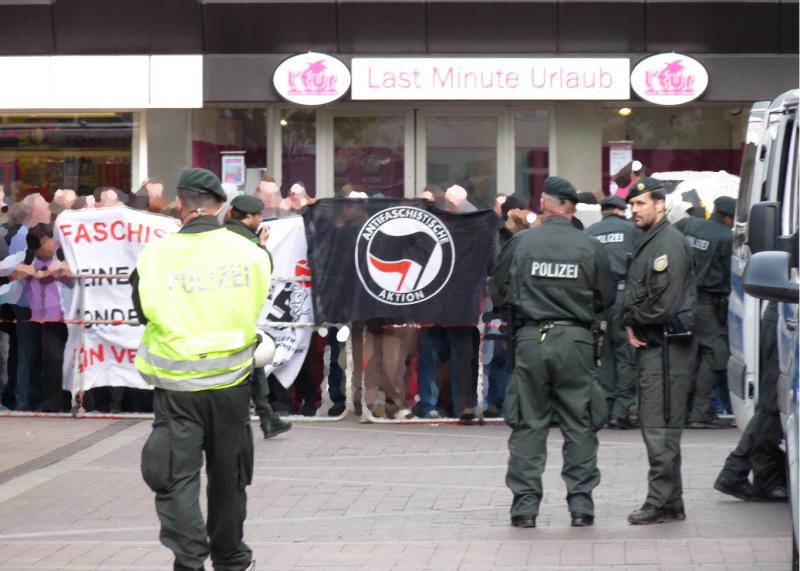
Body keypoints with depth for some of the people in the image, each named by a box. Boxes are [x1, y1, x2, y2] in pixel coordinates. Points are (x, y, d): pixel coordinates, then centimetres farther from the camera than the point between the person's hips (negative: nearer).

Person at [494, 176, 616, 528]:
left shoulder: (520, 244, -4)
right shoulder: (590, 248, -3)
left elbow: (501, 288, 6)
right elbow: (607, 297, 5)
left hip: (530, 340, 0)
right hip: (576, 340, 0)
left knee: (528, 424, 6)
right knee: (579, 424, 7)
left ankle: (525, 504, 4)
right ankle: (581, 504, 6)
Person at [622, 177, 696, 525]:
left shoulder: (668, 242, -13)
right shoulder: (648, 242, 18)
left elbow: (664, 304, -20)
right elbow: (635, 295, 22)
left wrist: (633, 319, -5)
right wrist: (631, 326, 3)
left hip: (666, 347, -10)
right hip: (651, 344, 10)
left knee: (660, 427, -9)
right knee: (655, 426, 13)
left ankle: (662, 503, -7)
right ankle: (670, 502, 18)